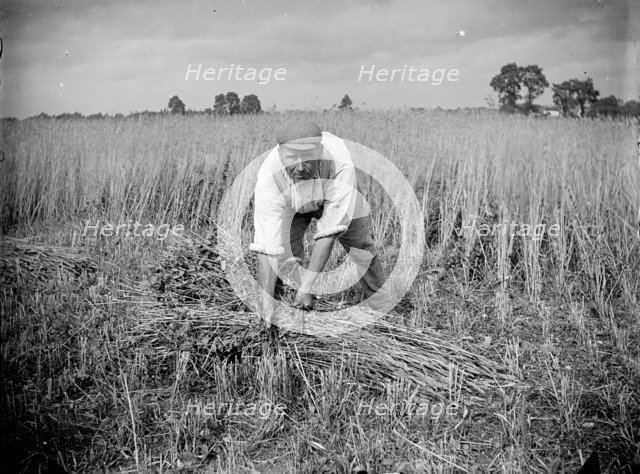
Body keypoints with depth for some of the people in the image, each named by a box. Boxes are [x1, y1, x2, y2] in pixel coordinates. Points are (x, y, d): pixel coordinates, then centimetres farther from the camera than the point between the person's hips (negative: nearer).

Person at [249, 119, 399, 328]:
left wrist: (307, 285, -45)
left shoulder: (341, 163, -45)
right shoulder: (269, 177, -41)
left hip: (335, 195, 1)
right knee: (285, 254, -18)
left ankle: (383, 308, 28)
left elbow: (330, 230, -43)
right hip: (289, 202, 0)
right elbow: (266, 245, -41)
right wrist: (266, 300, -46)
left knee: (362, 249, 7)